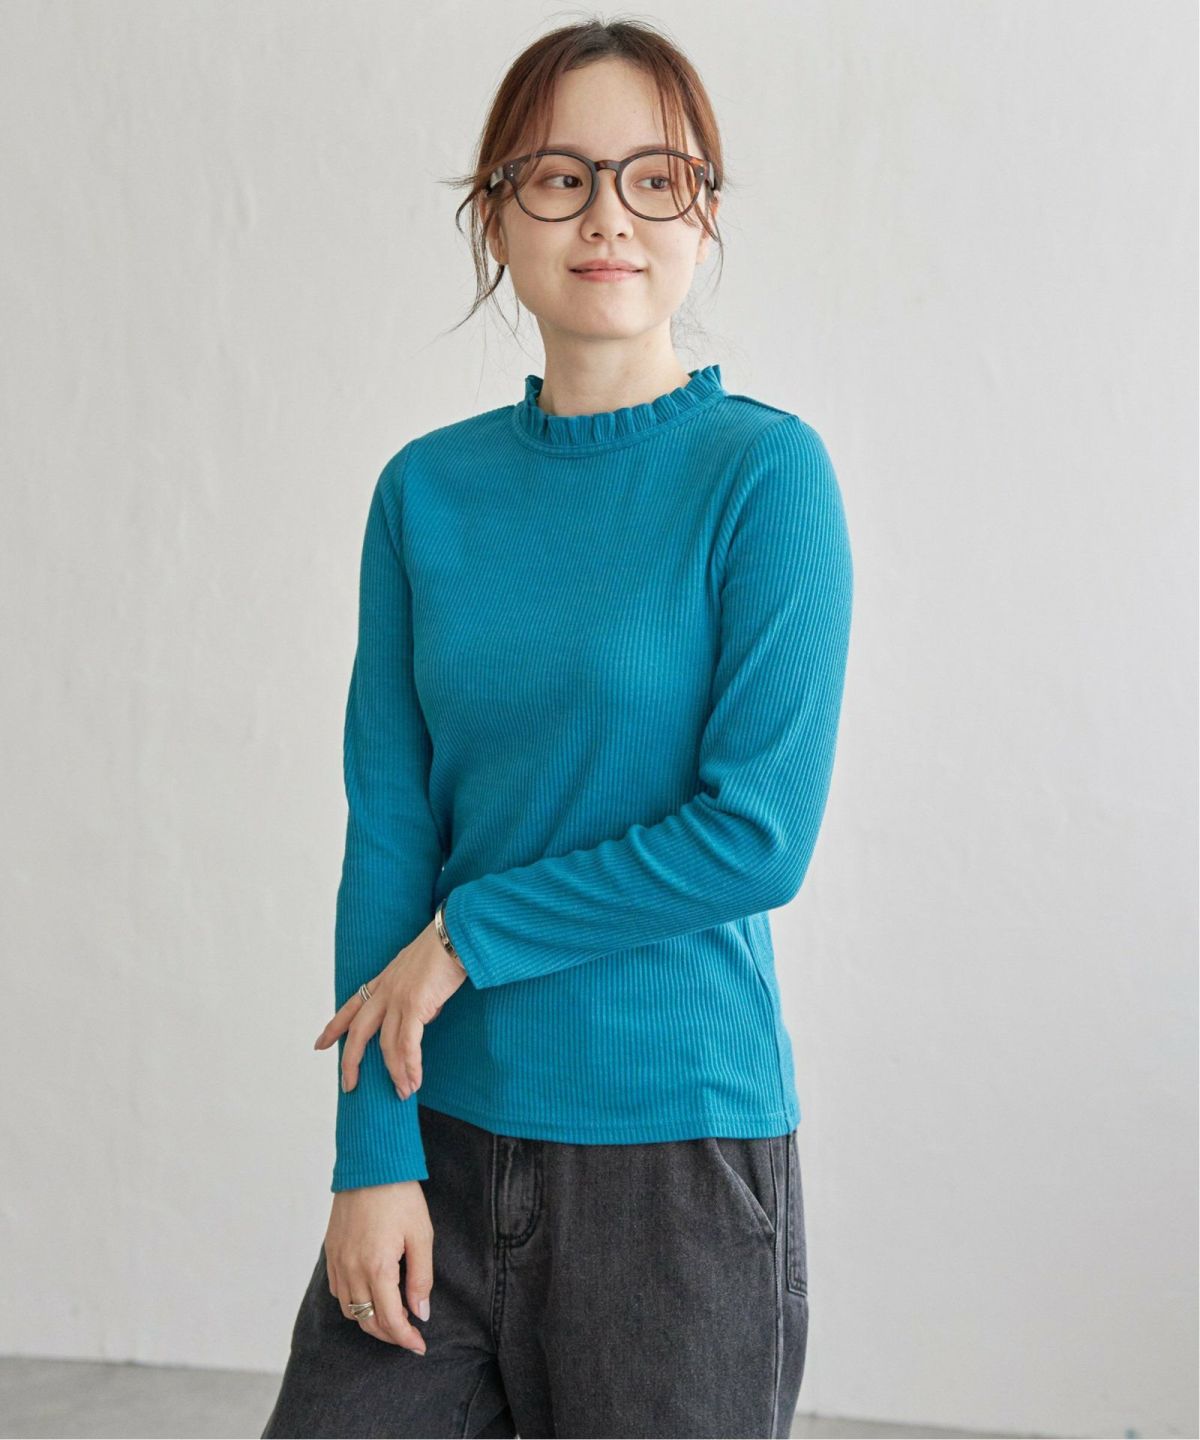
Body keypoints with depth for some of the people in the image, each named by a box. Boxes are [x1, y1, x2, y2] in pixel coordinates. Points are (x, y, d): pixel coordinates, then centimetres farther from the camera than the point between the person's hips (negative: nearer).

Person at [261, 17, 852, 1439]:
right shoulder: (426, 489, 4)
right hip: (446, 1132, 3)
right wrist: (374, 1150, -6)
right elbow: (386, 828, 0)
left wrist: (467, 934, -10)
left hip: (675, 1150, -3)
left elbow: (759, 833, -14)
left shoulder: (764, 469, -8)